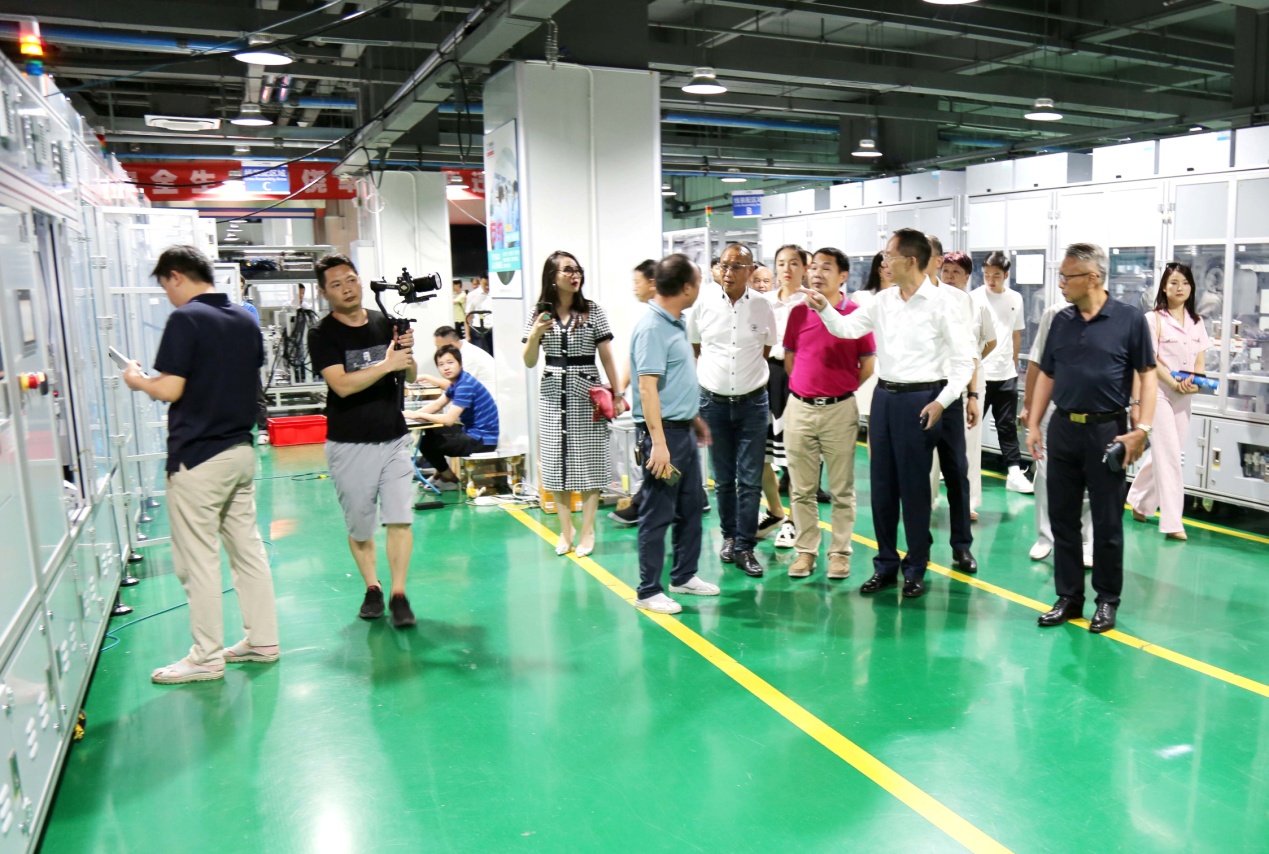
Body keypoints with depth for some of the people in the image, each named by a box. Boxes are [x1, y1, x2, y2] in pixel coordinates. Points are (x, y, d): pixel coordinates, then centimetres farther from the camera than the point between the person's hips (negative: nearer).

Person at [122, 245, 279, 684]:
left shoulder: (186, 319, -13)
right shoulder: (246, 319, 9)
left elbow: (170, 389, -17)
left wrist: (137, 380, 2)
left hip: (198, 456, -8)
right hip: (241, 450, 8)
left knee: (198, 560, 2)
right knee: (248, 549, 13)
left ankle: (206, 657, 11)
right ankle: (262, 641, 21)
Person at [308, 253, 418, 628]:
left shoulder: (385, 323, 6)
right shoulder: (322, 334, -6)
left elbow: (409, 376, 11)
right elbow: (342, 384, -19)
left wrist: (407, 353, -9)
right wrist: (387, 364, -23)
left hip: (394, 439, 2)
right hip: (350, 445, -2)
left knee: (400, 519, -4)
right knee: (359, 526, 10)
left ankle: (398, 595, 6)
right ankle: (372, 589, 29)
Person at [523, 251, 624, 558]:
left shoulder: (592, 311, 1)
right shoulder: (540, 314, 5)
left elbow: (606, 355, 1)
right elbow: (529, 363, 6)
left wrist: (617, 393, -2)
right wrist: (534, 335, -11)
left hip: (586, 394, -2)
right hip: (553, 394, 2)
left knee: (588, 463, -1)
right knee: (557, 463, 5)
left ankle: (587, 532, 8)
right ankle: (565, 531, 16)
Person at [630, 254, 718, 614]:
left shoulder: (676, 323, 11)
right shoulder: (651, 328, -18)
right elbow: (647, 387, -24)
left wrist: (696, 419, 24)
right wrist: (658, 443, -27)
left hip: (684, 430, 10)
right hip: (664, 432, -10)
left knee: (691, 506, 17)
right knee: (658, 514, 0)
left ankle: (684, 576, 31)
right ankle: (648, 591, 11)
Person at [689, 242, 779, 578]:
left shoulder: (762, 306, -2)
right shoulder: (703, 302, -2)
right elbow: (692, 347, 11)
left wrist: (747, 372, 9)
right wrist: (712, 373, 8)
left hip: (752, 402, -1)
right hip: (714, 401, 1)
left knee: (750, 480, -1)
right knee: (723, 479, 11)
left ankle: (745, 547, 8)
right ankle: (730, 536, 28)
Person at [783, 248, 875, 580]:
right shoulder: (798, 312, 5)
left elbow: (869, 365, 2)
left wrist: (841, 390, 5)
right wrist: (808, 386, 8)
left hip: (840, 409, -2)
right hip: (799, 407, 3)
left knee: (841, 489, 6)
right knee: (801, 488, 8)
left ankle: (840, 552, 17)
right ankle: (805, 550, 19)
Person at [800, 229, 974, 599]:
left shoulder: (939, 304, -9)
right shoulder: (883, 301, 7)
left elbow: (964, 359, -7)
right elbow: (847, 328, 8)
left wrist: (941, 402, -14)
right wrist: (824, 308, -8)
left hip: (919, 399, -5)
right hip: (884, 396, 6)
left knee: (914, 487, 3)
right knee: (882, 485, 10)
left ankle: (915, 569, 18)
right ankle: (885, 564, 23)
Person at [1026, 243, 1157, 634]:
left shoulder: (1130, 320, -5)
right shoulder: (1061, 321, 8)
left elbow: (1147, 375, -4)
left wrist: (1141, 429, -13)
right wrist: (1033, 424, 6)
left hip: (1107, 430, -4)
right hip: (1063, 429, 4)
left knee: (1107, 523, 5)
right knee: (1062, 518, 9)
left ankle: (1107, 600, 21)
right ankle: (1068, 597, 21)